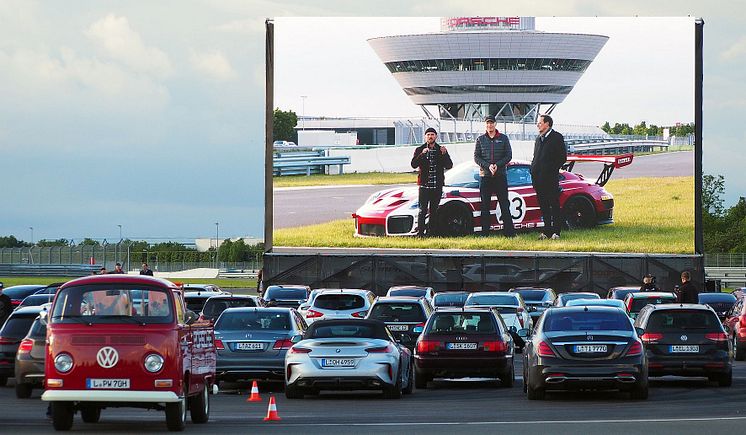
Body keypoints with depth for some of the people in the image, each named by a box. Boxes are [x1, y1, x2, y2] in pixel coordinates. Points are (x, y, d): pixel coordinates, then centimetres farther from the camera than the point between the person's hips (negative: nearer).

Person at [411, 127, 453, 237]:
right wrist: (422, 154, -23)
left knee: (433, 211, 6)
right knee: (423, 210, -8)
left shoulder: (441, 150, 10)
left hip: (437, 186, 2)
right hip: (424, 185, -2)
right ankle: (420, 233, -9)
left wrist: (444, 155, -15)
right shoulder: (419, 150, 5)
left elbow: (449, 166, 2)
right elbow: (414, 164, -8)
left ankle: (431, 232, 10)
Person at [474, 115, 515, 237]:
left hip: (501, 175, -1)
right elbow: (476, 157, 3)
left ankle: (509, 231, -4)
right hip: (485, 176, 1)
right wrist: (488, 166, -13)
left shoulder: (503, 138, 5)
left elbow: (509, 156, 2)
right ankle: (485, 232, 5)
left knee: (504, 204, -3)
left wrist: (497, 165, -14)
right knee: (485, 205, 2)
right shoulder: (480, 139, 8)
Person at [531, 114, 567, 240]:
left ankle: (555, 232, -3)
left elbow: (563, 158, -5)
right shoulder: (539, 139, 19)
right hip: (538, 177, 7)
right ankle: (547, 231, 11)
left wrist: (553, 169, -10)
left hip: (550, 178, -7)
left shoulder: (557, 137, -3)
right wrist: (533, 169, 8)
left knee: (554, 205, -4)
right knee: (543, 206, 8)